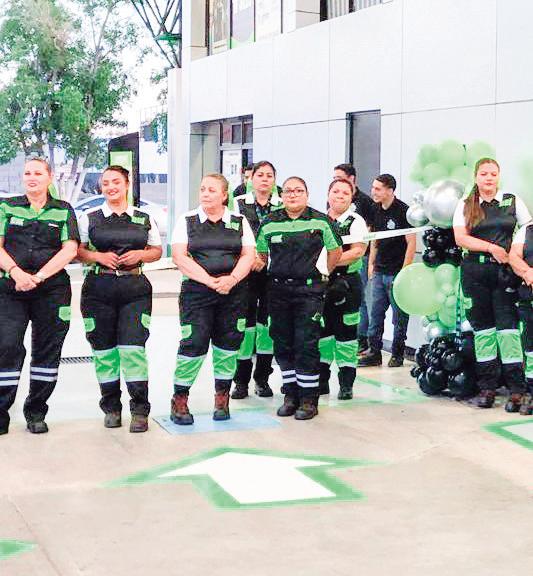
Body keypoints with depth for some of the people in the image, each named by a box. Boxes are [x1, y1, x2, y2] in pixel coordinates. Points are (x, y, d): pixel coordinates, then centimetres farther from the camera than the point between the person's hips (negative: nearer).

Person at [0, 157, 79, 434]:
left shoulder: (63, 211, 10)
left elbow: (70, 249, 0)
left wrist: (39, 276, -12)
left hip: (52, 290, 0)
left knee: (47, 350, 3)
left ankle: (36, 412, 14)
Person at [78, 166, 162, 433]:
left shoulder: (144, 219, 11)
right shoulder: (89, 218, 8)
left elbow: (157, 250, 16)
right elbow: (76, 250, 7)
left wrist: (140, 254, -4)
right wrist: (98, 256, -11)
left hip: (135, 288, -1)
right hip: (99, 288, 1)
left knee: (133, 347, -10)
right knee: (104, 349, 4)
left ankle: (139, 410, -3)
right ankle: (111, 408, 18)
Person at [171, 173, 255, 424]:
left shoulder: (239, 222, 11)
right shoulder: (187, 221, 5)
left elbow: (249, 255, 5)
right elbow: (180, 257, -5)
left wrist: (232, 279, -13)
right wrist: (210, 280, -14)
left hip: (233, 292, 2)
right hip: (196, 291, -2)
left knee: (228, 345, 5)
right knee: (193, 344, -8)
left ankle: (222, 399, 19)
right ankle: (179, 401, 2)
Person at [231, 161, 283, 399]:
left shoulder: (282, 206, 8)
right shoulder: (239, 204, 6)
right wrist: (251, 258, -15)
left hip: (273, 272, 1)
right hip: (245, 272, -1)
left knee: (268, 322, 3)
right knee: (245, 322, -4)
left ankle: (262, 378, 14)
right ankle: (241, 380, 3)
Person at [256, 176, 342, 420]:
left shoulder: (320, 221, 0)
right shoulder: (269, 223, 6)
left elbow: (335, 250, 10)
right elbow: (260, 253, 17)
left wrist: (324, 273, 9)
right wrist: (266, 273, 10)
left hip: (309, 290, -3)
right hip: (278, 290, 3)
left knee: (306, 344, -6)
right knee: (282, 345, 7)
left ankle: (309, 399, 2)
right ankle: (290, 395, 19)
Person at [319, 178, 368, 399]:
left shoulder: (356, 222, -1)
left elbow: (358, 251, -12)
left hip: (346, 283, -4)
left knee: (345, 331, -2)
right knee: (321, 330, 8)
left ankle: (346, 383, 4)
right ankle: (322, 379, 18)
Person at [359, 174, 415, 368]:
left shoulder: (403, 211, -12)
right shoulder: (377, 210, 9)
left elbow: (411, 244, -12)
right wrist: (371, 263, 14)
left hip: (397, 273, -7)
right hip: (379, 272, 7)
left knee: (399, 317, 3)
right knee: (375, 314, 9)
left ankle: (397, 355, 12)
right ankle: (374, 352, 17)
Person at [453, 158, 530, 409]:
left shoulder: (512, 202, 9)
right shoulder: (465, 206, 9)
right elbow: (460, 238, -3)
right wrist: (492, 248, -11)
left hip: (505, 272, -1)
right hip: (474, 272, 1)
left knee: (508, 325, -8)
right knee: (482, 327, 4)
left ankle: (517, 390, -8)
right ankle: (487, 388, 10)